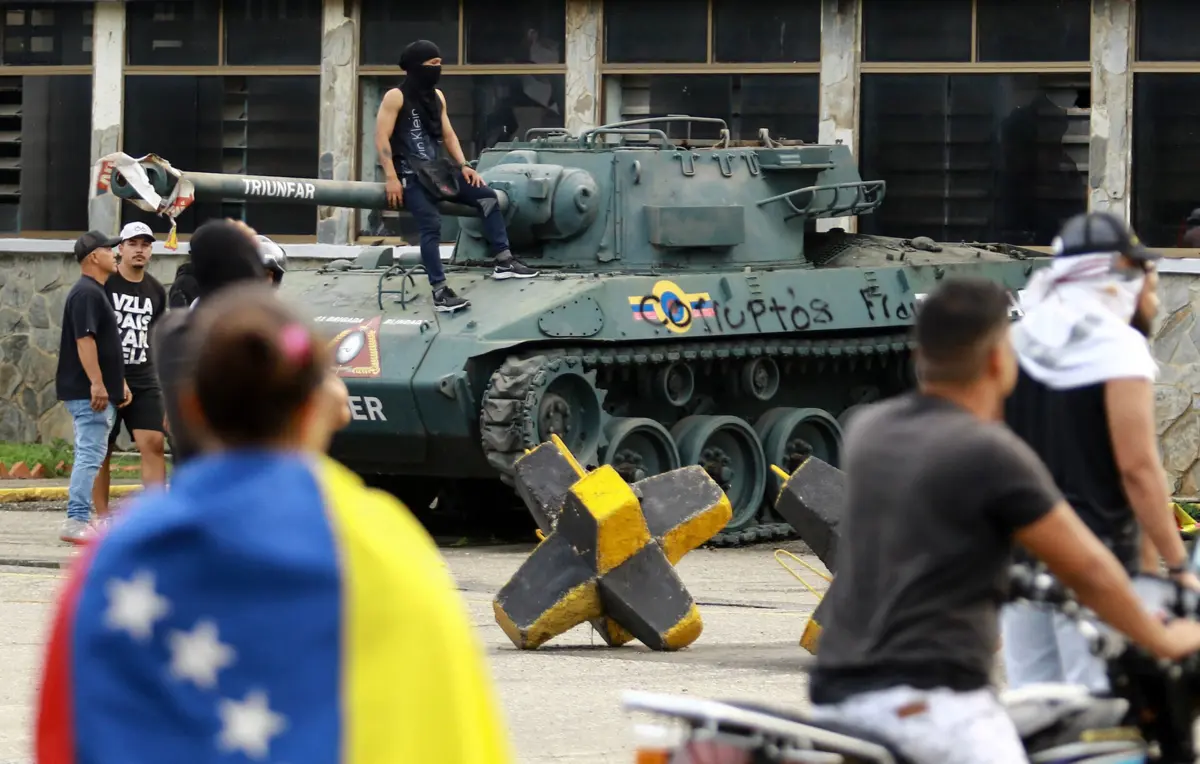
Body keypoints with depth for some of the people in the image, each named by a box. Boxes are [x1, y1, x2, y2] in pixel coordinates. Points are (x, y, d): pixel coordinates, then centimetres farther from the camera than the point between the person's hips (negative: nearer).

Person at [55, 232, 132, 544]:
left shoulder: (97, 293, 19)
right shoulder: (86, 293, -15)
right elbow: (84, 340, -23)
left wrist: (120, 383, 26)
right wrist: (97, 384, -28)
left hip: (99, 392, 11)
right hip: (88, 392, -11)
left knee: (88, 456, 13)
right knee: (90, 455, -12)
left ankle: (80, 520, 17)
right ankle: (77, 521, -15)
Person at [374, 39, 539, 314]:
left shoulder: (437, 96, 15)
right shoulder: (396, 97, -7)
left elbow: (448, 135, 20)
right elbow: (382, 138, -12)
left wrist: (463, 165, 6)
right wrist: (391, 178, -19)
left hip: (439, 169, 8)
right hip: (411, 174, -8)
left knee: (487, 196, 1)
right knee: (431, 224, -23)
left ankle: (503, 262, 5)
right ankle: (439, 292, -25)